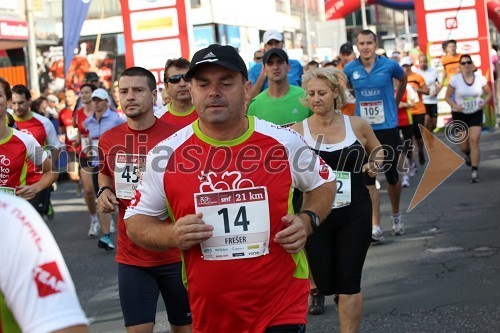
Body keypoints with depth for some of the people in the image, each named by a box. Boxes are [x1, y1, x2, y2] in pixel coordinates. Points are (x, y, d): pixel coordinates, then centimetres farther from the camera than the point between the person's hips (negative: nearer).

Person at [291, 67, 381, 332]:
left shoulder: (357, 125, 2)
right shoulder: (297, 131, -3)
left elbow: (379, 153, 18)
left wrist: (375, 165, -2)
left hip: (355, 213, 1)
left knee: (349, 282, 1)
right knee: (324, 280, 4)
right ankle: (315, 285, 39)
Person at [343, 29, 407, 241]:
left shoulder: (389, 65, -6)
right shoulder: (350, 69, -3)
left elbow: (403, 80, 15)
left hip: (388, 128, -1)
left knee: (391, 174, 8)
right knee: (368, 178, -3)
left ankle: (396, 215, 33)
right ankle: (375, 227, -1)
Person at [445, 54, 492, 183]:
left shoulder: (480, 79, -6)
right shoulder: (455, 80, -10)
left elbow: (489, 93, 7)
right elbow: (447, 97, -3)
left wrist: (484, 102, -13)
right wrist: (455, 106, -21)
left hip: (476, 114, 0)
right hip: (460, 115, 0)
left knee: (474, 141, -12)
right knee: (464, 145, 5)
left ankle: (474, 172, -7)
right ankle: (467, 153, 46)